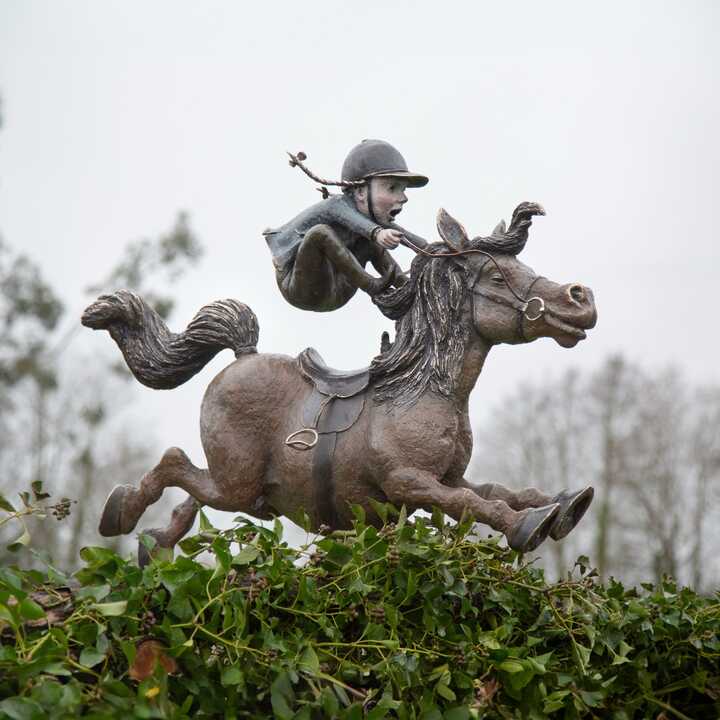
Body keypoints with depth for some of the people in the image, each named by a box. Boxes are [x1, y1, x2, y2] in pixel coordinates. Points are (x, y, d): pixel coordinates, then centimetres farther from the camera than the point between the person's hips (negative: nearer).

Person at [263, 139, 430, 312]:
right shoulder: (339, 204, -21)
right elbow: (356, 222, -42)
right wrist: (377, 233, -63)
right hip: (303, 293, -8)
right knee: (321, 232, -32)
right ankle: (371, 285, -25)